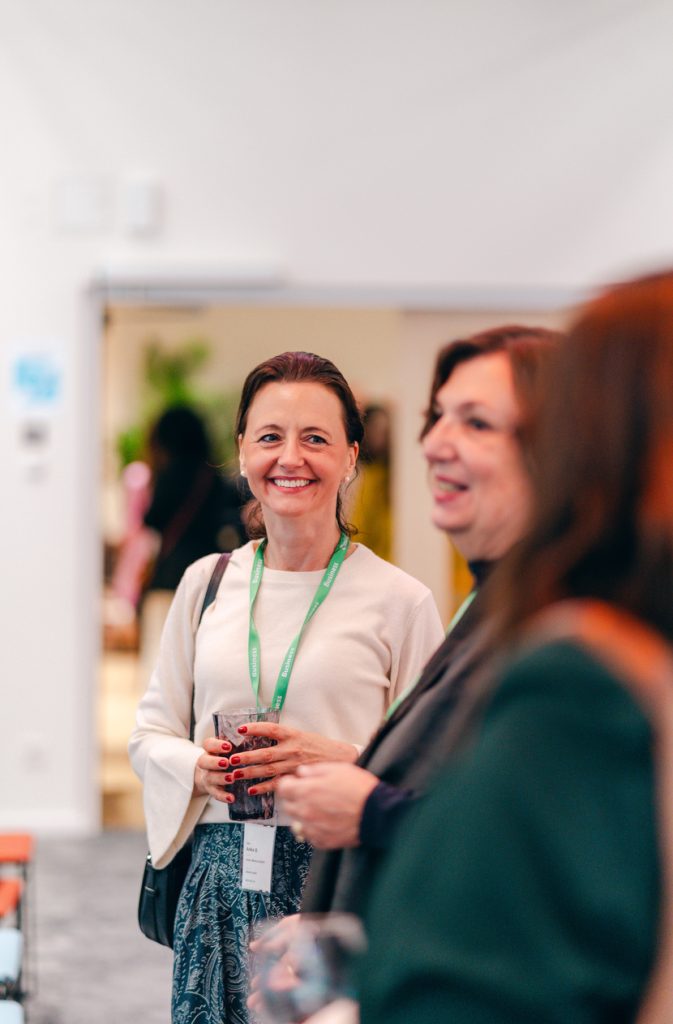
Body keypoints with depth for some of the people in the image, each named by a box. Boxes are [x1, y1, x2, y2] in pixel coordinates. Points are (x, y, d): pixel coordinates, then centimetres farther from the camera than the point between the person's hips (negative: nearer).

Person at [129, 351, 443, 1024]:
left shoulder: (397, 600, -2)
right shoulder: (207, 582, 9)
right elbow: (150, 733, 15)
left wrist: (342, 761, -18)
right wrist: (196, 766, -6)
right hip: (221, 877, 3)